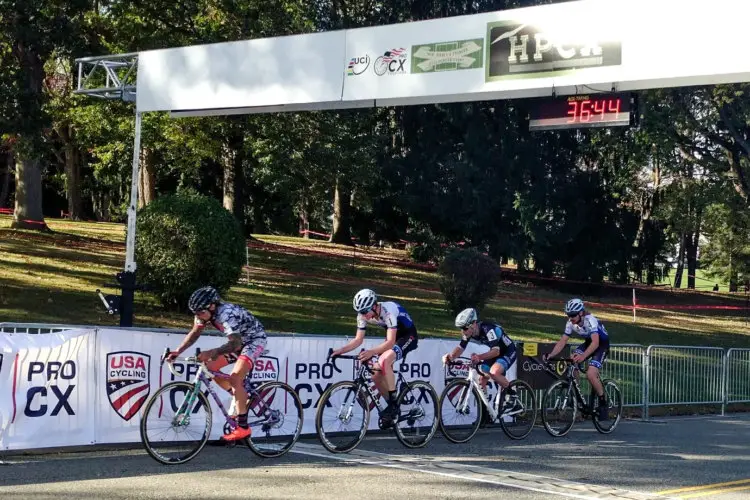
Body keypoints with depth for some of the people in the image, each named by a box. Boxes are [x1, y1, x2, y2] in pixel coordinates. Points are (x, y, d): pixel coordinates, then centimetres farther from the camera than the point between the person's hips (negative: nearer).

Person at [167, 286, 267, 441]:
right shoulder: (205, 312, -11)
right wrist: (178, 351, -15)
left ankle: (243, 427, -19)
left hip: (255, 340, -9)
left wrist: (211, 352, -59)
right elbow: (194, 333, -2)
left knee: (235, 377, -23)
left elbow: (235, 343, -45)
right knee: (210, 367, -1)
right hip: (238, 340, 9)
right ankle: (241, 398, 14)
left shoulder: (227, 314, -35)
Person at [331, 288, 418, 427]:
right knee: (376, 376, -4)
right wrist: (340, 351, -22)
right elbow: (358, 340, -6)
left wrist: (371, 352, -53)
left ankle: (394, 403, -22)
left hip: (408, 336, -8)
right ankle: (393, 407, 15)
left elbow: (390, 342, -39)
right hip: (393, 337, 8)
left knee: (384, 360, -32)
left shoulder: (388, 311, -34)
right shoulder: (363, 315, -13)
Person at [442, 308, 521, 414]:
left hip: (508, 352, -8)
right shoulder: (468, 332, -13)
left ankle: (512, 395, -11)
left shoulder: (488, 329, -35)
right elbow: (460, 348, -12)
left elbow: (496, 351, -43)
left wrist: (479, 357, -60)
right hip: (494, 352, 8)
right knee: (480, 379, -3)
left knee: (494, 372, -31)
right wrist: (451, 356, -34)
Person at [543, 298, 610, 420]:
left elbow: (595, 342, -43)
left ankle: (603, 402, -3)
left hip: (602, 344, -7)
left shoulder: (590, 320, -33)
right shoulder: (570, 323, -13)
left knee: (590, 374, -23)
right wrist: (551, 355, -29)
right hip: (589, 342, 7)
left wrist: (583, 356, -59)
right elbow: (562, 341, -12)